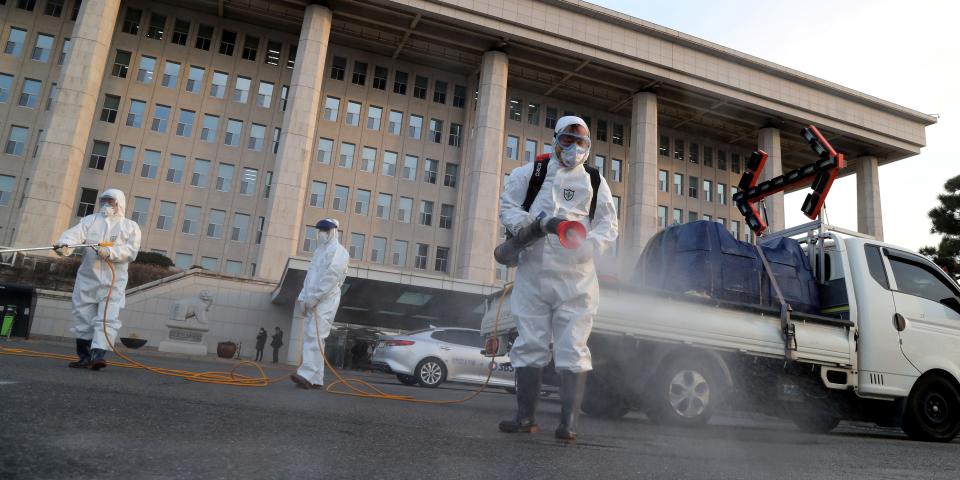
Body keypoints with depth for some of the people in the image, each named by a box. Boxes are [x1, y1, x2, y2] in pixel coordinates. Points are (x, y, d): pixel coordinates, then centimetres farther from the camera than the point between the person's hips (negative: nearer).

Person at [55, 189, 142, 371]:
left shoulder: (130, 226, 7)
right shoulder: (90, 220, 13)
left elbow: (131, 251, -7)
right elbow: (75, 233, -8)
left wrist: (110, 252, -22)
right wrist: (65, 244, -29)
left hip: (113, 281, -3)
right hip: (87, 278, 3)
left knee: (107, 318, -12)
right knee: (83, 316, 6)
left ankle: (98, 354, -18)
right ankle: (84, 356, 17)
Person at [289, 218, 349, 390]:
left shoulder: (338, 251, -4)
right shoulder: (319, 251, 23)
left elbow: (331, 277, -15)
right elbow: (310, 276, 20)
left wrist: (315, 297, -17)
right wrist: (303, 298, 10)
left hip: (325, 302, -8)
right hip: (312, 301, 8)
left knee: (315, 337, -17)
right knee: (309, 338, 4)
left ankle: (307, 375, -23)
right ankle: (316, 379, 6)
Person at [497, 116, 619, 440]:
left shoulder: (594, 181, 11)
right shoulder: (529, 173, 10)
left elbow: (608, 225, 8)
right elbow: (506, 206, 11)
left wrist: (590, 244, -14)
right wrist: (523, 222, -11)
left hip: (576, 277, 0)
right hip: (533, 272, 1)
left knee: (572, 349, -3)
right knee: (530, 345, 5)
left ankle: (569, 421, 4)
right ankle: (526, 416, 15)